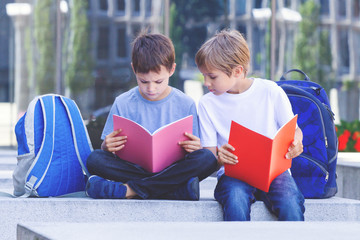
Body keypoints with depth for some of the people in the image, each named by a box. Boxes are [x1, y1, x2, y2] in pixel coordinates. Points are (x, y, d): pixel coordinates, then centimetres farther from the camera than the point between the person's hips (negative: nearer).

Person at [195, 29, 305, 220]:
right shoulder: (207, 104, 6)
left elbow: (293, 130, 12)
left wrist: (295, 144, -14)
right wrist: (219, 157, -22)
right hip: (233, 174, 0)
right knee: (235, 201, -36)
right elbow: (208, 153, 3)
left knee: (290, 205, -33)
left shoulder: (270, 91, 3)